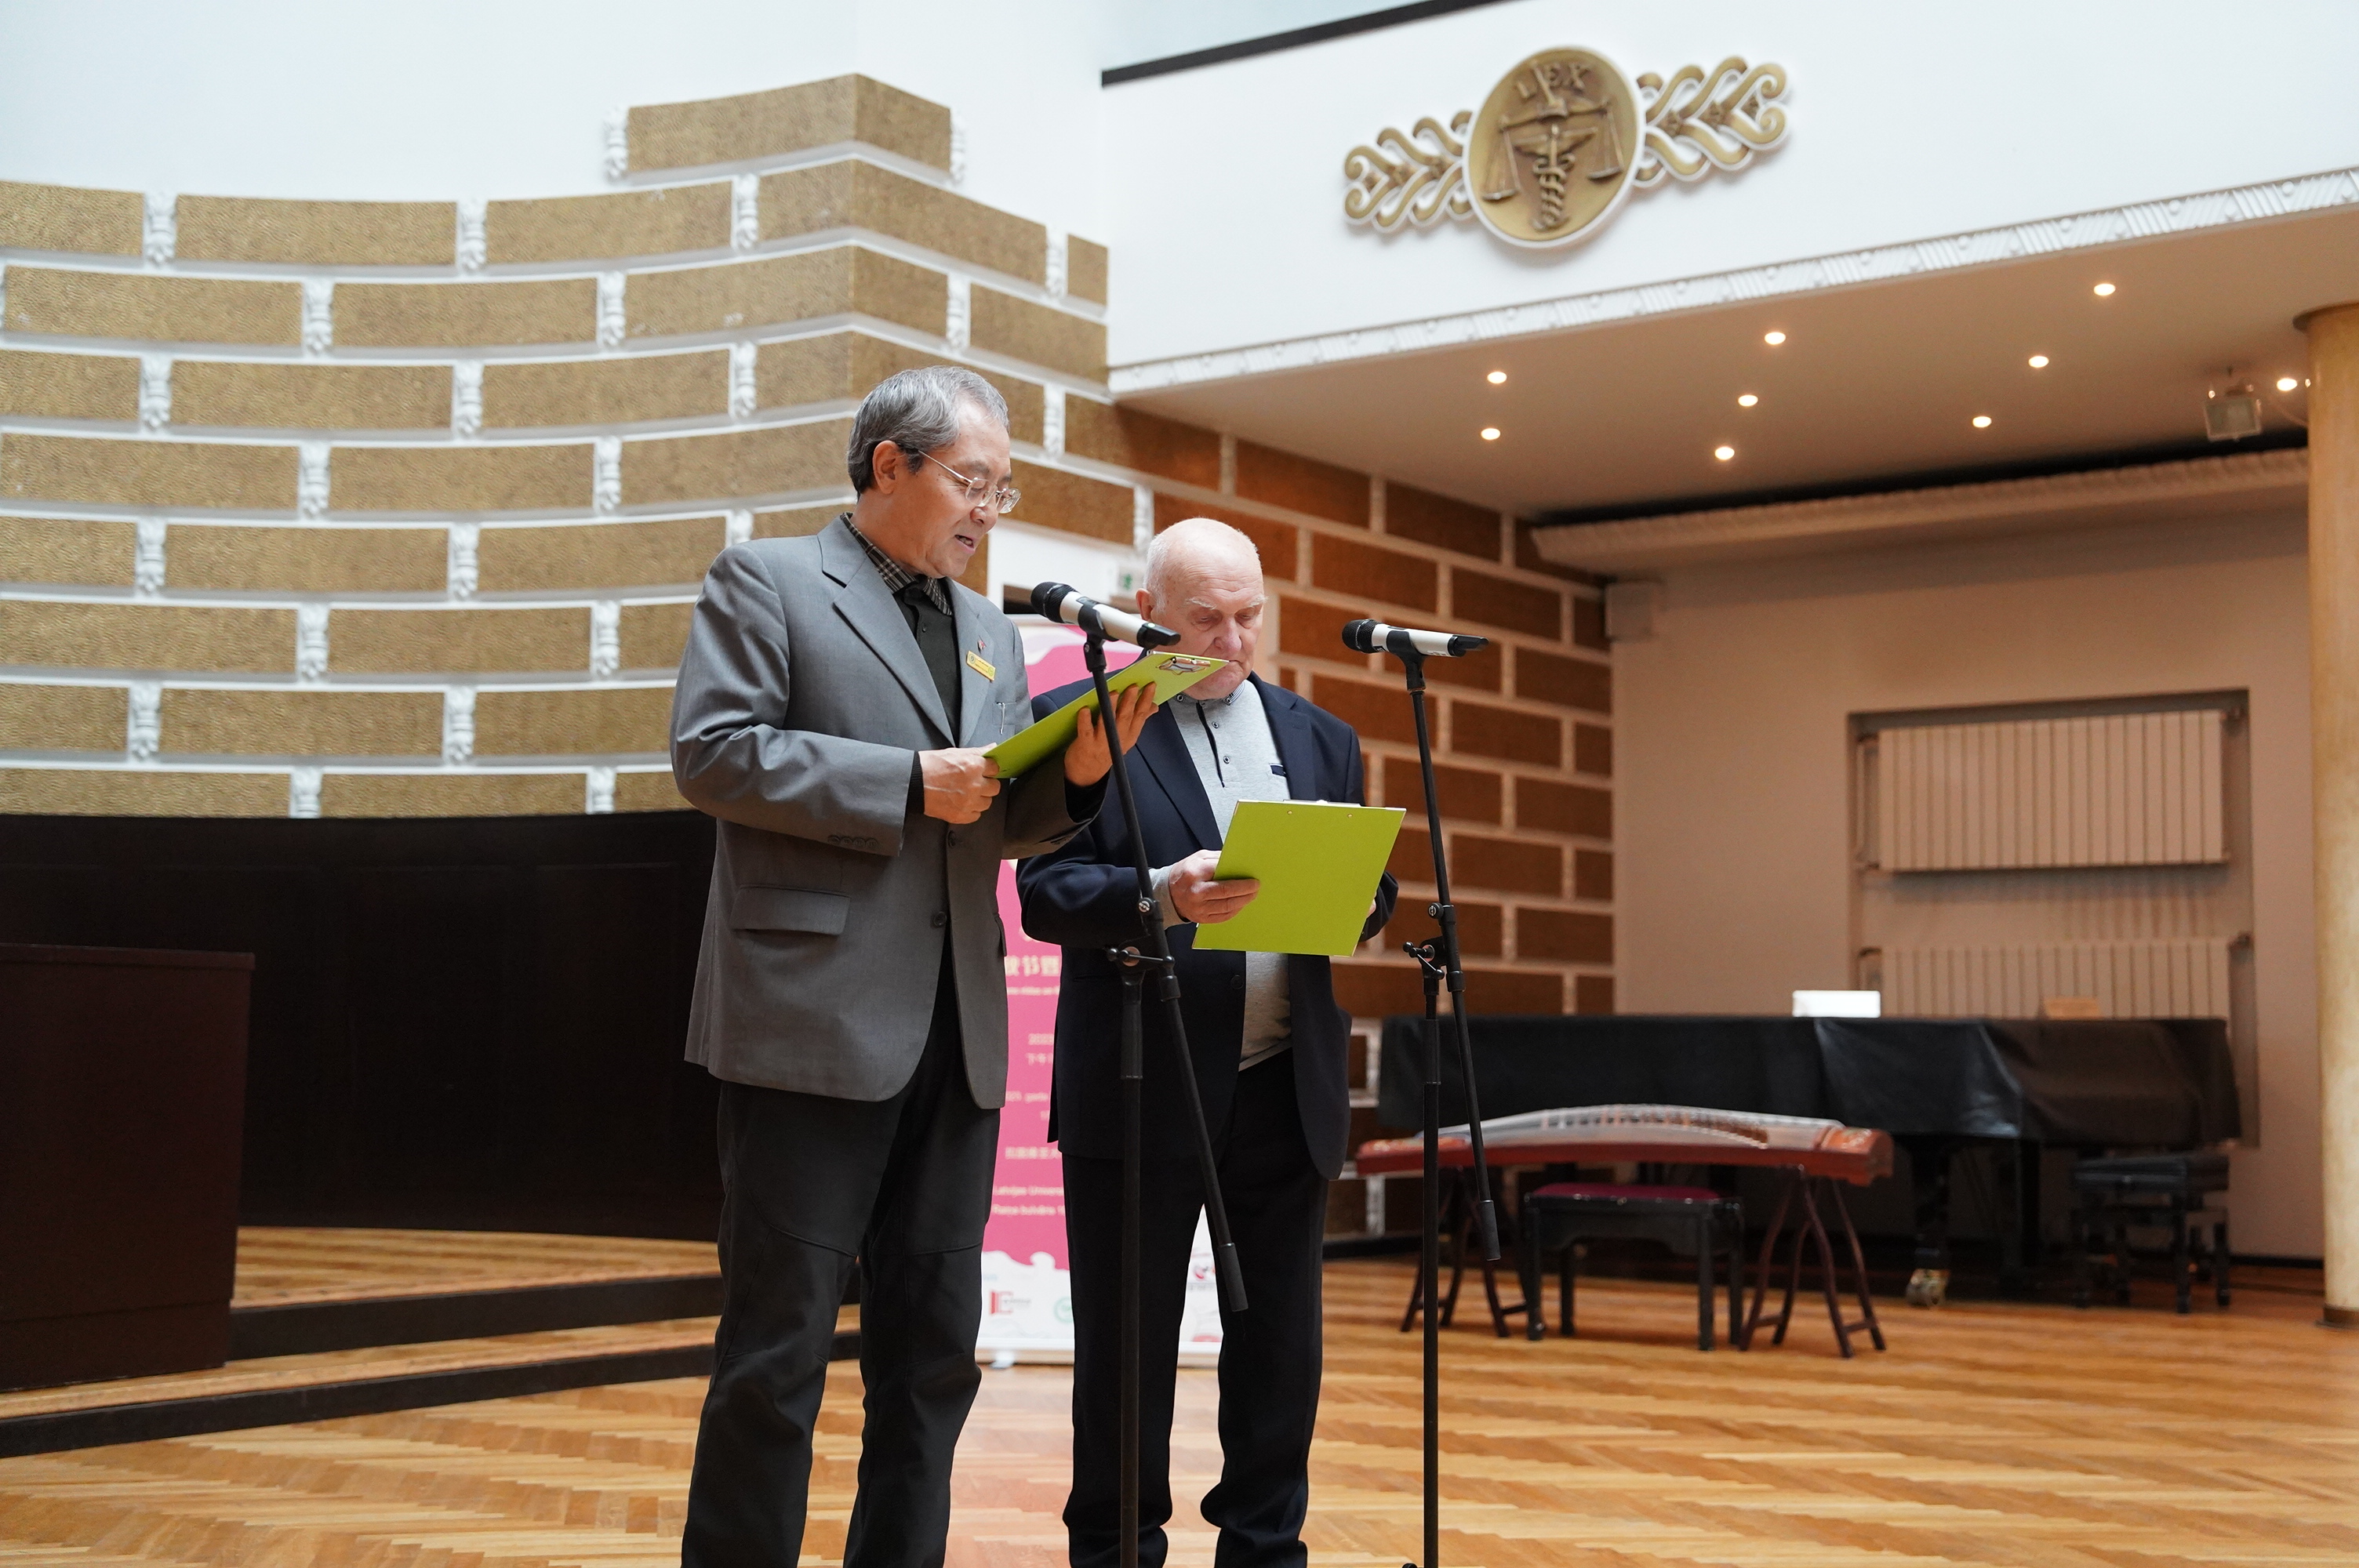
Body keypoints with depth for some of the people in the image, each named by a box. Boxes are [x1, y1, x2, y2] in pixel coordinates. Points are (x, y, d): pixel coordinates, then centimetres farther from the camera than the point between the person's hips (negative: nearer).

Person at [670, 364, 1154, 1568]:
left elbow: (1004, 825, 19)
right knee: (777, 1345, -2)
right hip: (815, 1019, -6)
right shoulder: (763, 582, 2)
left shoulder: (994, 637, 21)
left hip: (957, 1038, 7)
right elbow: (713, 751, -10)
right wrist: (908, 784, -14)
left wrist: (1078, 770, -2)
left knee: (934, 1352, 10)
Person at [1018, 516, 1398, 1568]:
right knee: (1126, 1338, 5)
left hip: (1287, 1087, 4)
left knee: (1280, 1338, 9)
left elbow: (1360, 890, 14)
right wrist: (1163, 895, -25)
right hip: (1138, 1086, -4)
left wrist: (1360, 897, -10)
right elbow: (1046, 892, -8)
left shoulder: (1320, 738, 16)